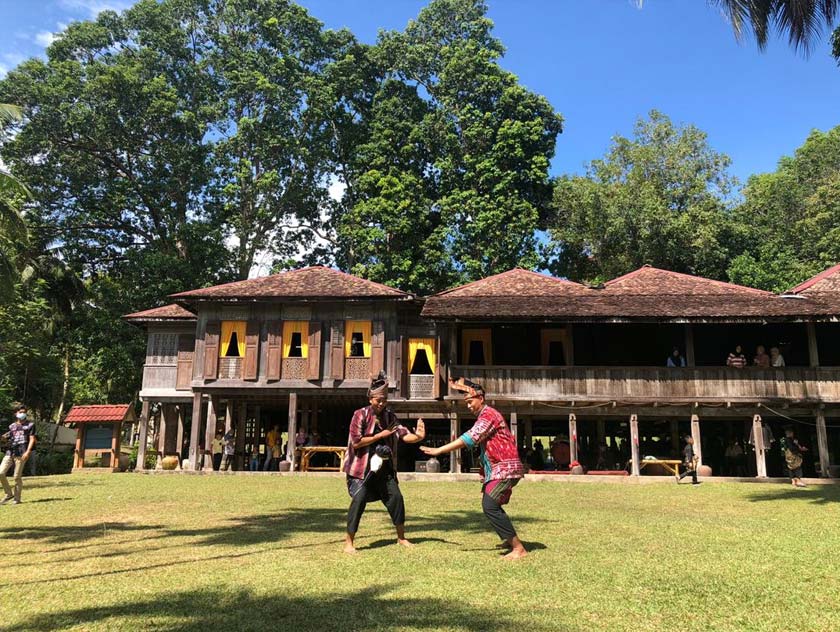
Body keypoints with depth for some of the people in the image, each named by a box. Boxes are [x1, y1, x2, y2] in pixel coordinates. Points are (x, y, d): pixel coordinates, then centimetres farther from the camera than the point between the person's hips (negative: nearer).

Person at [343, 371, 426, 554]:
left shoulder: (389, 416, 4)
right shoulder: (360, 415, -10)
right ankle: (349, 542, 1)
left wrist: (417, 436, -27)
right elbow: (356, 442, -17)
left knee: (396, 497, 5)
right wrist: (380, 435, -16)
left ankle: (401, 537, 22)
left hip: (384, 467, 5)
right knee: (359, 499, -13)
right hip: (362, 467, -5)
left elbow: (403, 434, -6)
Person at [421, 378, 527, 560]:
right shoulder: (485, 416, 16)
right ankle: (510, 539, 35)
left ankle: (519, 548, -14)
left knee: (490, 505, -18)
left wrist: (439, 450, -26)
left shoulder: (488, 415, -16)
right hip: (498, 469, 11)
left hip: (506, 468, -11)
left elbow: (469, 438, -26)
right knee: (491, 505, 19)